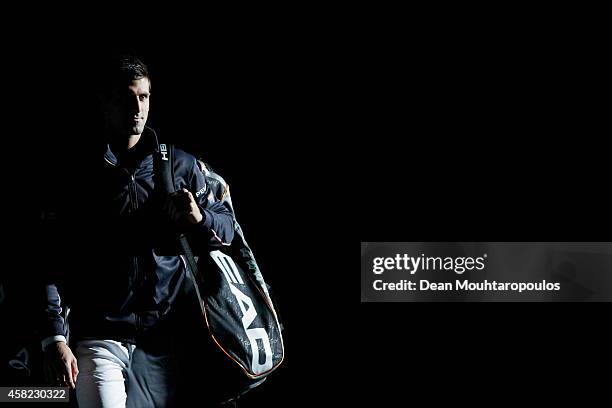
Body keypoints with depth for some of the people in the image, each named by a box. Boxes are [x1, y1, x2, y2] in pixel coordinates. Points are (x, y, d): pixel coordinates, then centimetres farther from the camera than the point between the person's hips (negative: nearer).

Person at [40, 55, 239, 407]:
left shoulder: (180, 166, 10)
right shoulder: (77, 174, 3)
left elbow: (226, 229, 15)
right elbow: (53, 260, 0)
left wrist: (198, 218, -8)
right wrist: (55, 338, -9)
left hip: (168, 339, 3)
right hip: (101, 339, -2)